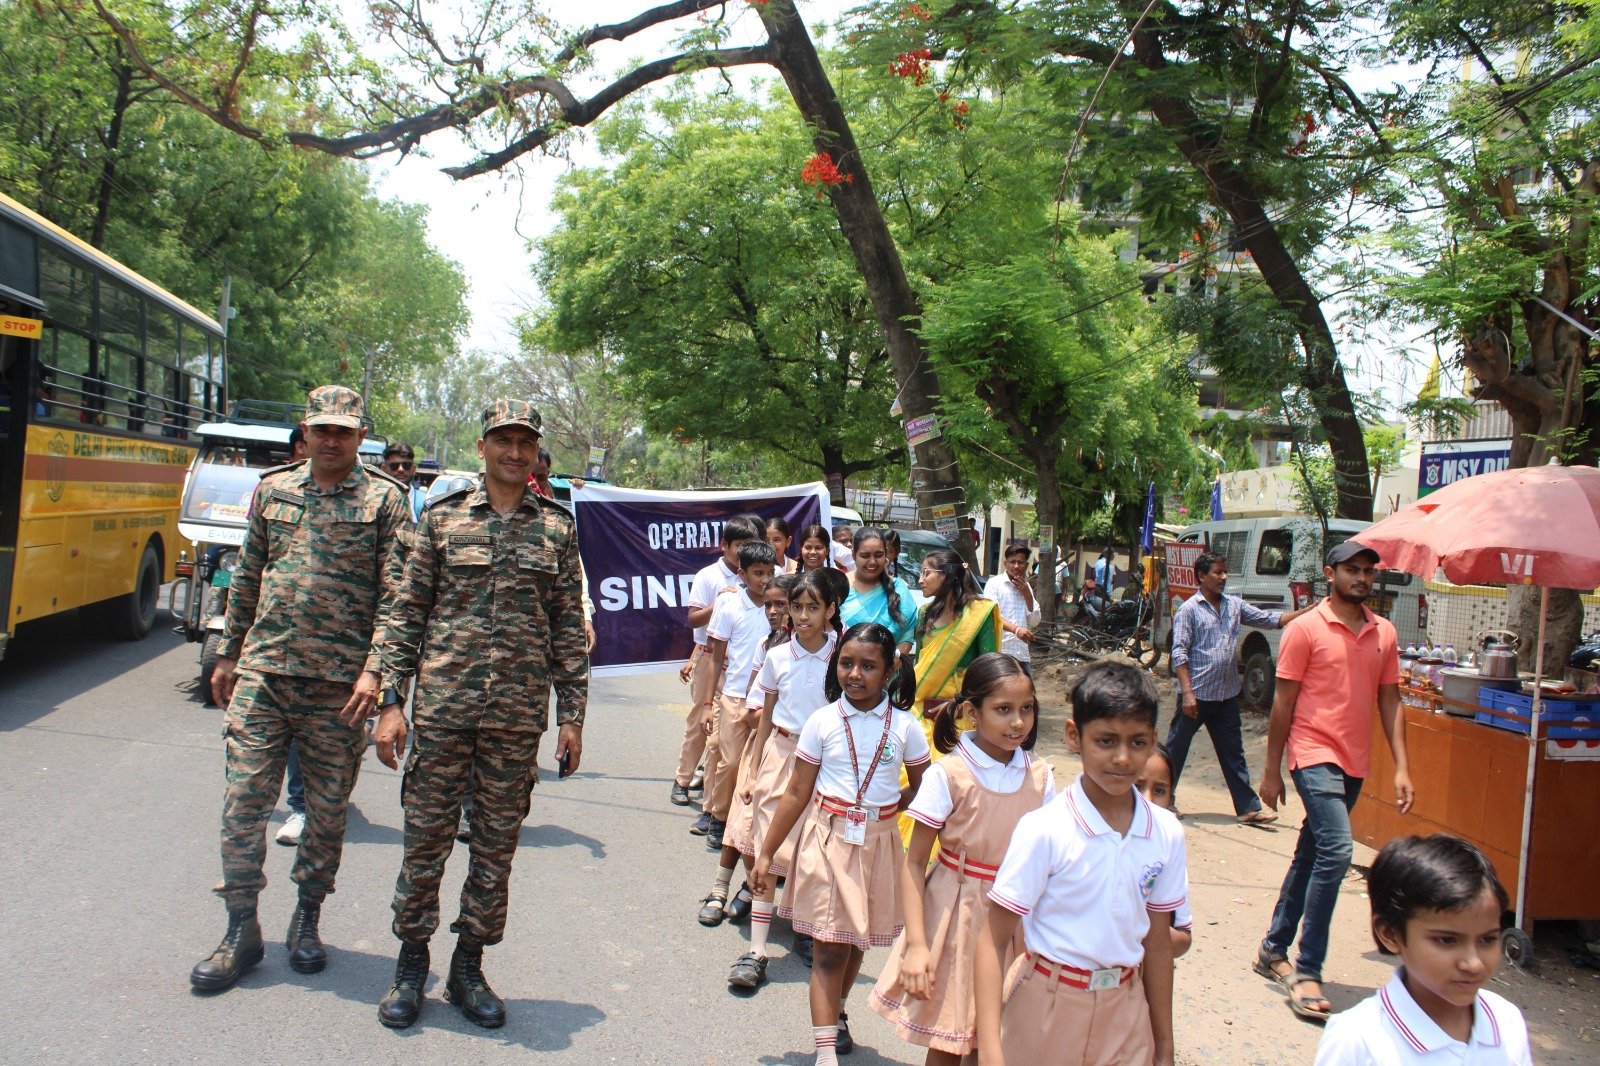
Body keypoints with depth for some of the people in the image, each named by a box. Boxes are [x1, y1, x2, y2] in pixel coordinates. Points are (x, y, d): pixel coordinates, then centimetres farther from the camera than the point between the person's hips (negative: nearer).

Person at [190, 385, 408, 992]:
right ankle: (241, 931, 15)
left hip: (338, 684, -3)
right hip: (262, 671, 3)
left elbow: (393, 595, -6)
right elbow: (248, 577, 17)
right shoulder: (273, 489, 11)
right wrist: (229, 654, 16)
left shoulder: (383, 500, -1)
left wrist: (373, 669, -15)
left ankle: (307, 921, 26)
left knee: (328, 809, 8)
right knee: (243, 800, 2)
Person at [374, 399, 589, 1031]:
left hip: (518, 717, 1)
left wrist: (572, 716, 4)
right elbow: (407, 611, 4)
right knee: (425, 837, 7)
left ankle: (468, 967, 25)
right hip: (442, 706, -1)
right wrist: (389, 700, -2)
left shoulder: (558, 528, 6)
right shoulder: (443, 518, 4)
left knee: (497, 846, 9)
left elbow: (569, 628, 7)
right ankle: (411, 963, 25)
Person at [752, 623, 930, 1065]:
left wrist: (885, 808, -2)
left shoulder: (905, 727, -3)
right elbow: (797, 793, -2)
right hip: (827, 839, -2)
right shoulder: (822, 721, -6)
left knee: (857, 939, 16)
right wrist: (766, 854, -1)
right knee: (829, 948, -3)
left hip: (876, 843, 2)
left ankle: (836, 1012, 41)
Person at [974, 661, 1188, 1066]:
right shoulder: (1045, 831, -18)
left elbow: (1158, 943, 6)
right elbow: (993, 942, -16)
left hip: (1125, 1009, 4)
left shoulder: (1166, 833, -4)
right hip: (1048, 1007, -3)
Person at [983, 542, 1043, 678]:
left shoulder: (1026, 587, 16)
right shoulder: (994, 583, -3)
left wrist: (1027, 594, -1)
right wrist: (1016, 629, -32)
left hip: (1022, 653, 6)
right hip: (999, 652, -6)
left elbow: (1034, 622, 10)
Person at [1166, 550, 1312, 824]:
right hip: (1196, 695, -6)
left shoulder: (1234, 605, 9)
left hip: (1227, 695, 6)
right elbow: (1179, 653, -12)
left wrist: (1308, 611, -2)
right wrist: (1187, 693, -18)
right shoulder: (1189, 609, -9)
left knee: (1233, 753, 10)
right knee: (1176, 749, 5)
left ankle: (1248, 808, 14)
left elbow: (1270, 619, 10)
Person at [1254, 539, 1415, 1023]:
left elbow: (1390, 702, 11)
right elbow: (1283, 702, -5)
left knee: (1309, 857, 14)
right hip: (1315, 755, -6)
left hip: (1354, 764, 6)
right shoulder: (1305, 629, -7)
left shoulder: (1384, 633, 9)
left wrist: (1402, 768, 3)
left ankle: (1273, 951, 28)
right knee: (1335, 850, -19)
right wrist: (1271, 771, -5)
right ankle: (1306, 972, -11)